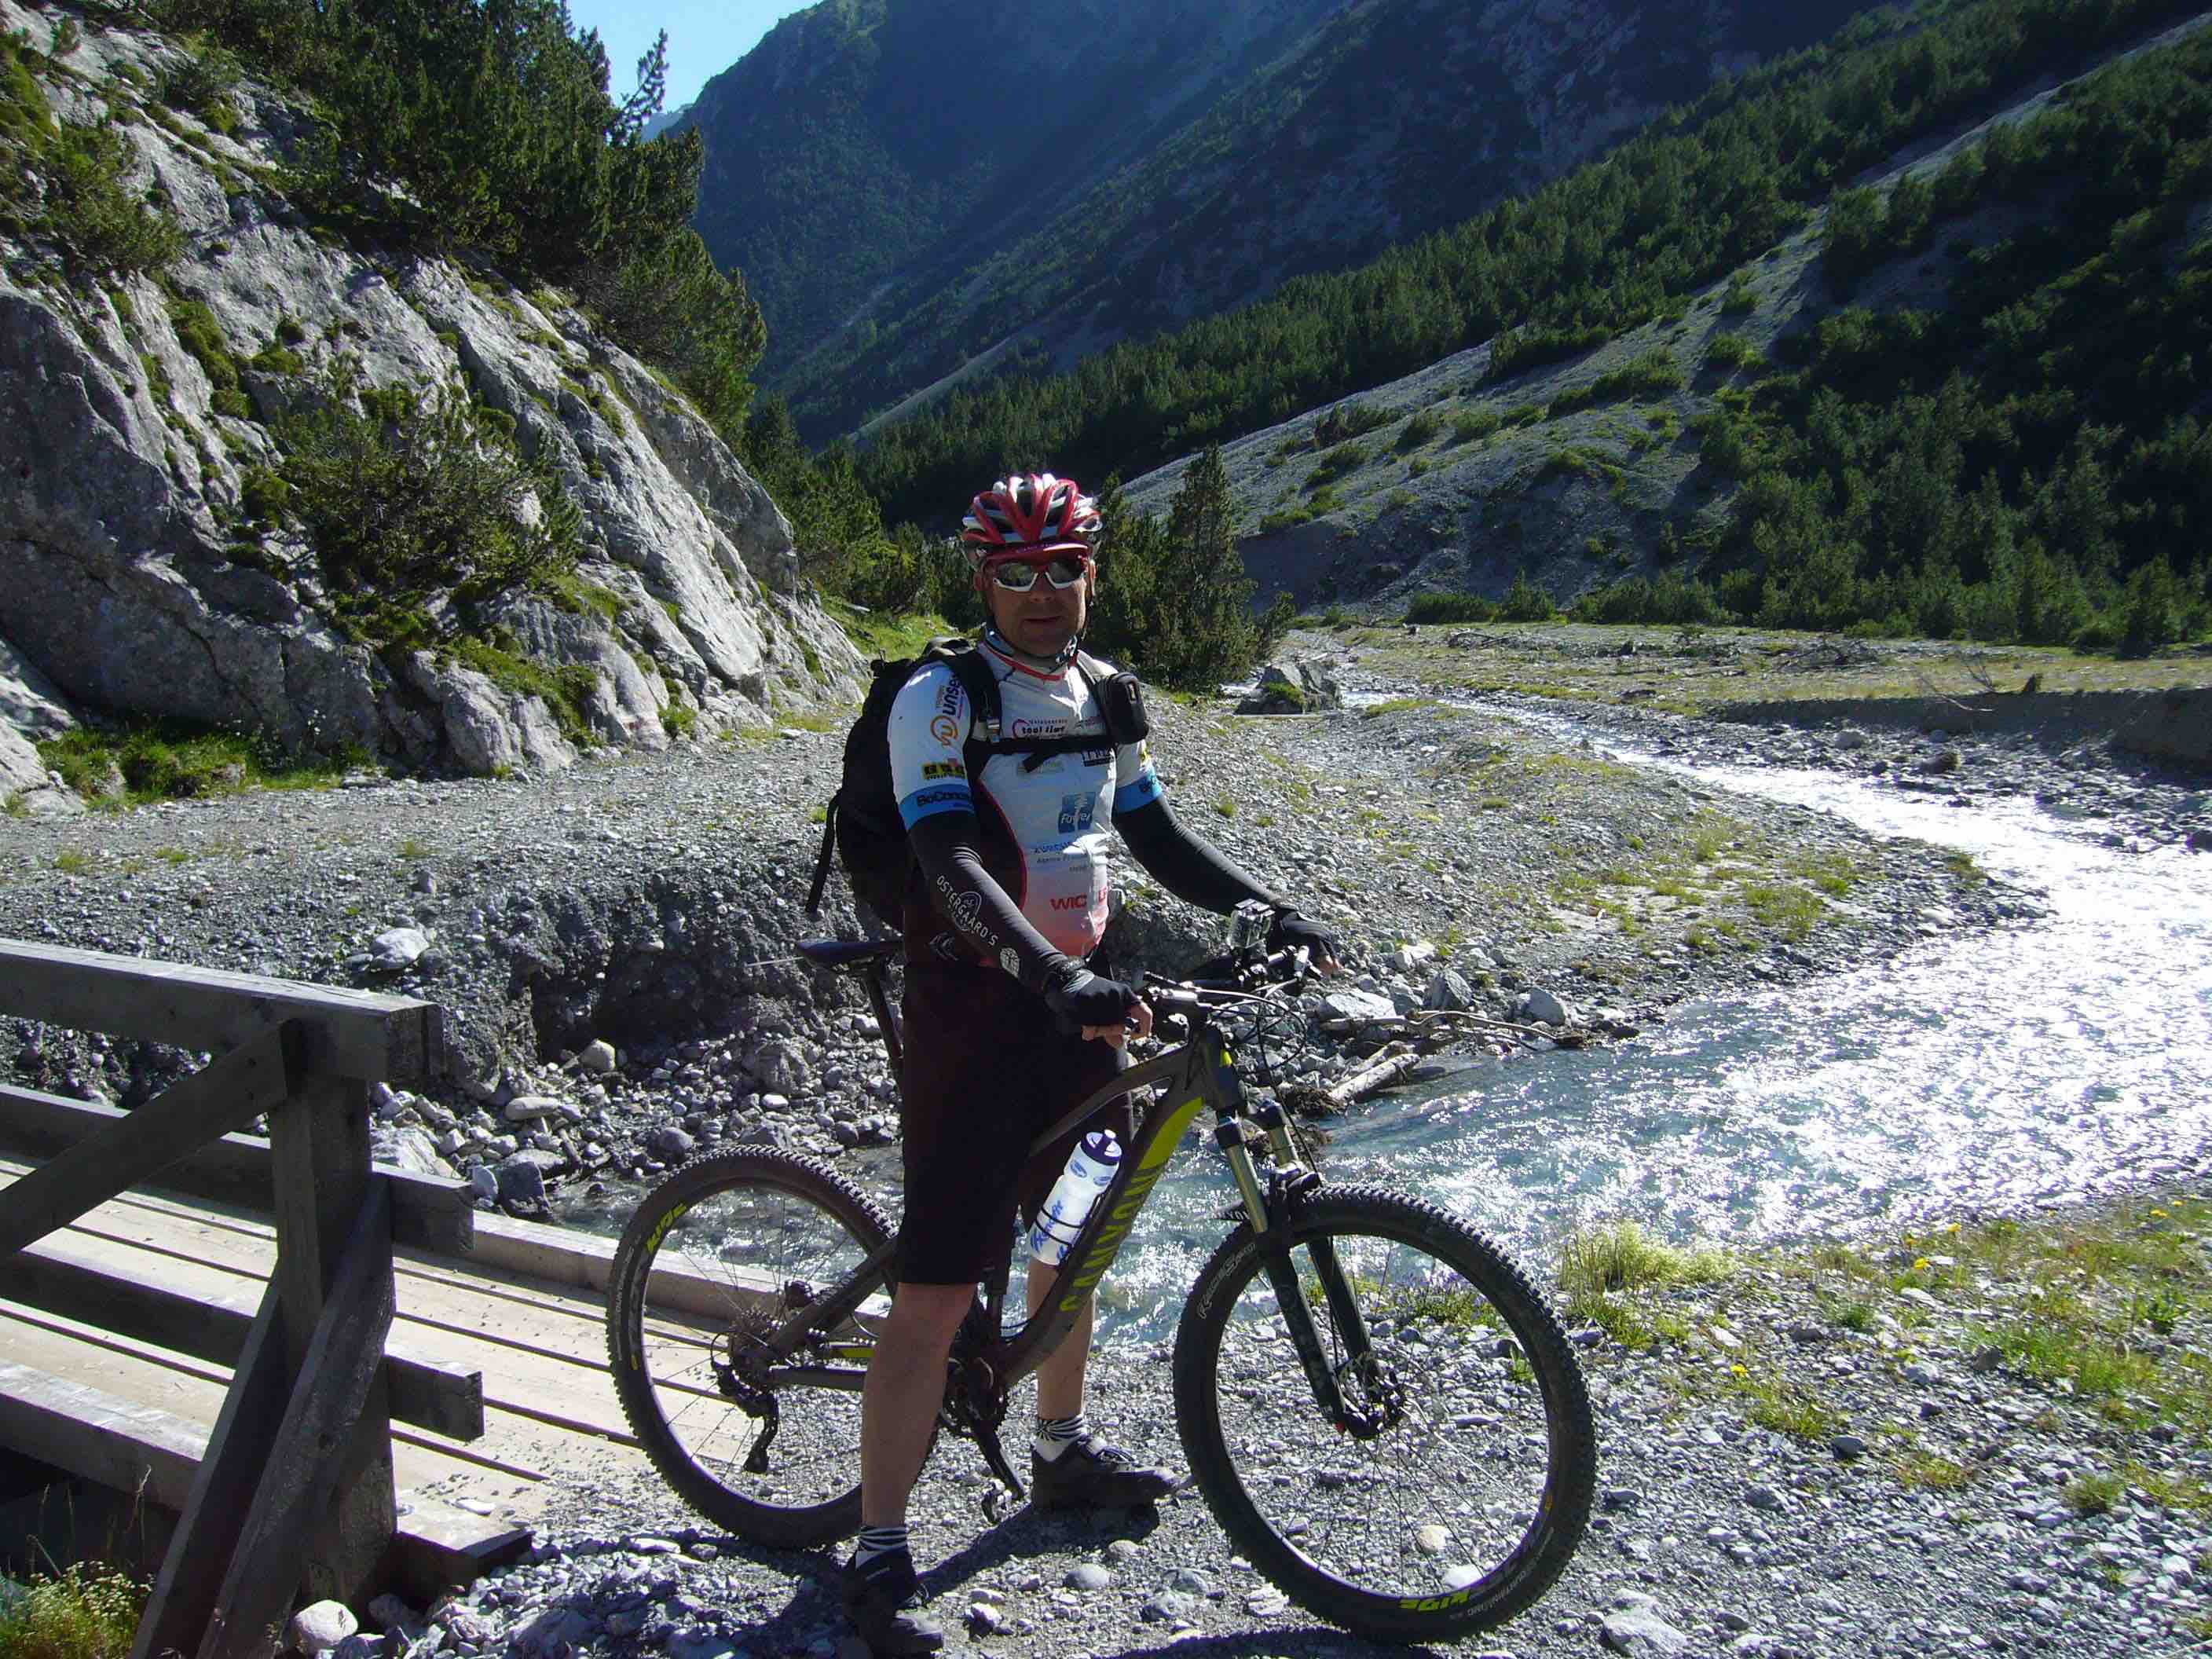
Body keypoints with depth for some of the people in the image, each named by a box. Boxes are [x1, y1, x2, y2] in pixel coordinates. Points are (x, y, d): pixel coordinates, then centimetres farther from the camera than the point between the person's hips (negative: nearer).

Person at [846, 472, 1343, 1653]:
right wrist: (1056, 982, -39)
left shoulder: (1105, 701, 9)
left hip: (1079, 1000, 7)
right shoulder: (942, 701, -14)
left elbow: (1160, 841, 16)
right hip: (976, 1005, -7)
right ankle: (879, 1557, 7)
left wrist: (1274, 913, 6)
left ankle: (1064, 1454, 43)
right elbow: (952, 866, -26)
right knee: (936, 1291, -6)